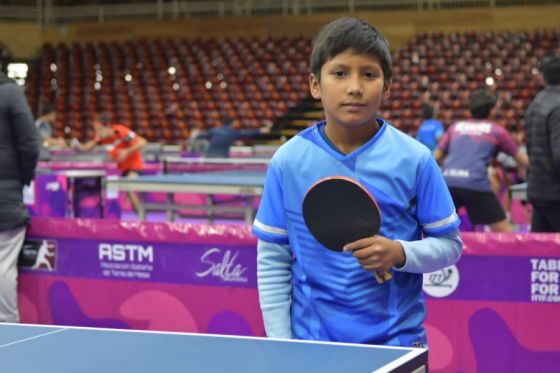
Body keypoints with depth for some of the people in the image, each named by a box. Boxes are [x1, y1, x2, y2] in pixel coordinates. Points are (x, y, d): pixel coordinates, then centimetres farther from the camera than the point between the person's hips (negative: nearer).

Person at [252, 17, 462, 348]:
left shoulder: (414, 159, -7)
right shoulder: (287, 161, -5)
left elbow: (450, 245, 0)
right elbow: (272, 261, 0)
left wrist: (400, 253, -18)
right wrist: (281, 345, -4)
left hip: (397, 340, 0)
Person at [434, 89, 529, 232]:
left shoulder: (456, 127, 21)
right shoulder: (497, 130, 14)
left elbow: (436, 156, 26)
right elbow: (522, 161, 21)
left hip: (448, 182, 3)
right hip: (476, 184, -3)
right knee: (504, 232, 4)